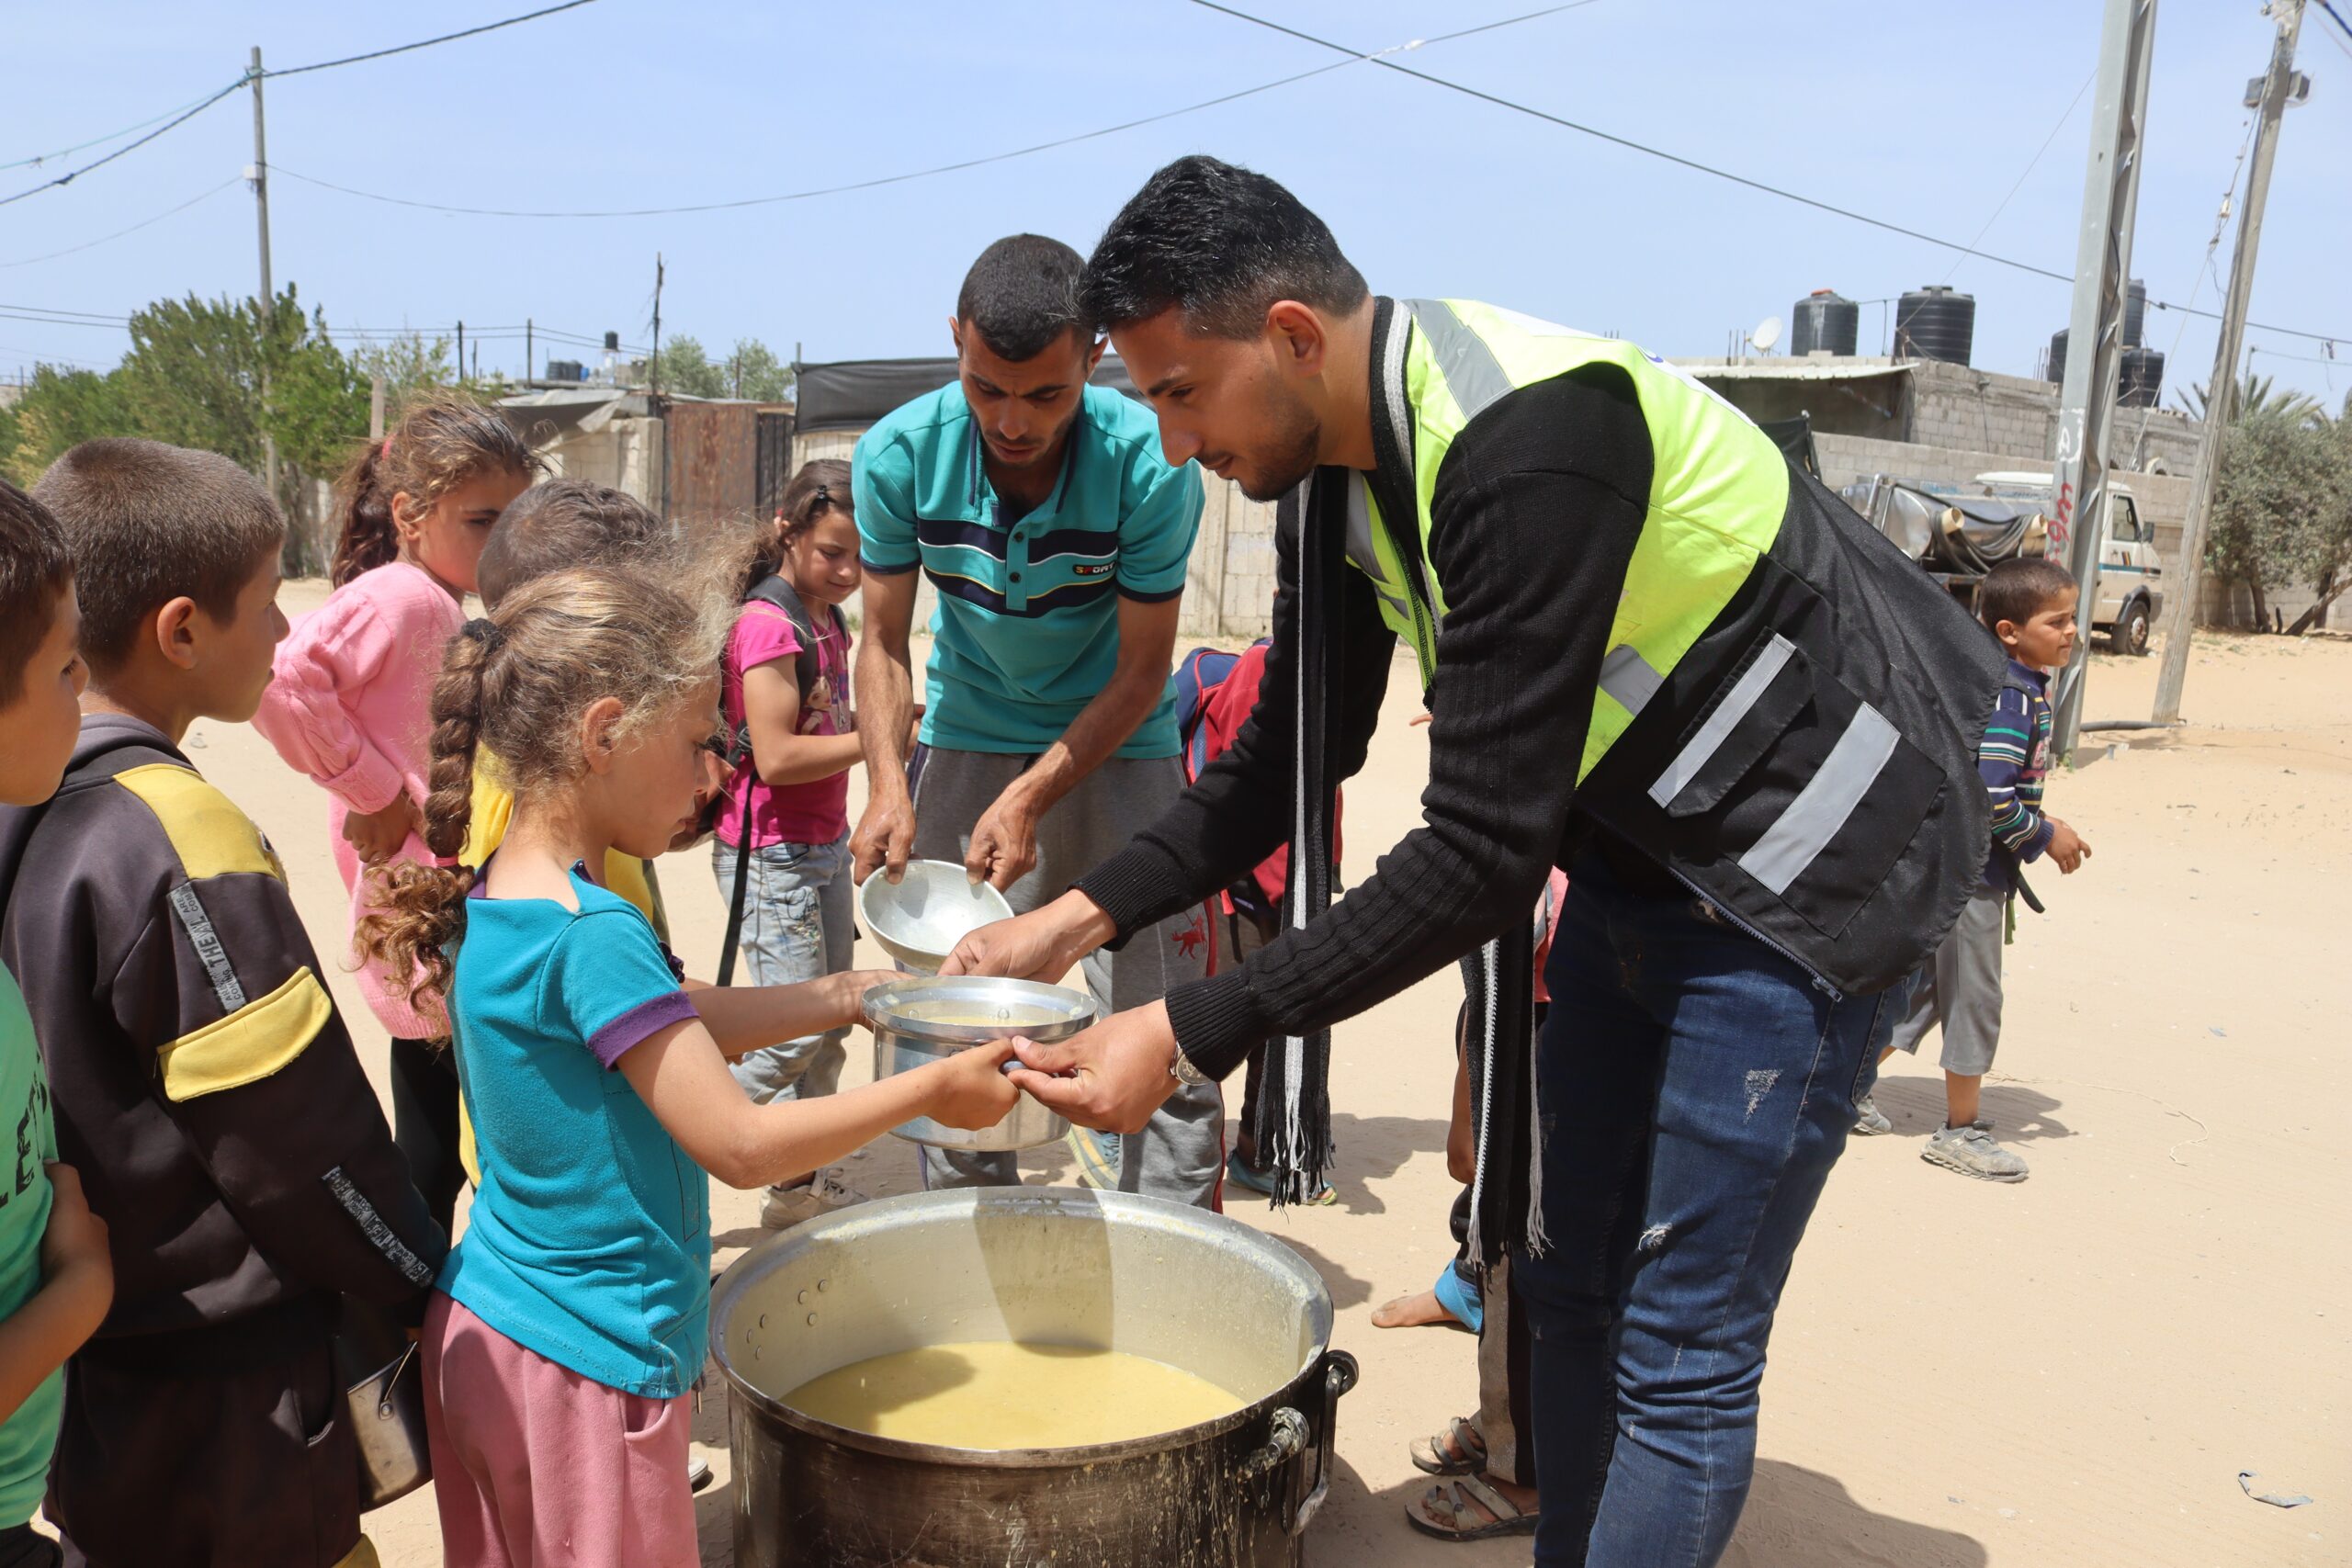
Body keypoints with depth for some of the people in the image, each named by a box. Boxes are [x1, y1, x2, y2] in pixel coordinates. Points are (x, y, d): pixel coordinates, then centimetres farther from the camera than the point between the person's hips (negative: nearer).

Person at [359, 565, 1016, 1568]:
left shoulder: (488, 905, 1)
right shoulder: (591, 937, -27)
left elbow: (669, 1028, 12)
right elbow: (738, 1145, -24)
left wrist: (845, 996, 10)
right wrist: (930, 1091, -15)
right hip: (587, 1364, -8)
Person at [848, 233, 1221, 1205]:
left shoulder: (1150, 467, -23)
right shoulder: (898, 456, -16)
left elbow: (1140, 675, -16)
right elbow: (883, 642, -6)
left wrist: (1030, 799, -24)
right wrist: (888, 784, -22)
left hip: (1116, 742, -2)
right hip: (968, 735, 2)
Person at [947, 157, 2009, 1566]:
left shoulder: (1526, 441, -31)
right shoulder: (1339, 457, -2)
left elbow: (1485, 855, -32)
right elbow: (1295, 751, 7)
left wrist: (1192, 1035, -28)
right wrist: (1086, 912, -1)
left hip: (1804, 866, -8)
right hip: (1638, 840, 9)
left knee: (1680, 1354, -3)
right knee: (1568, 1277, 15)